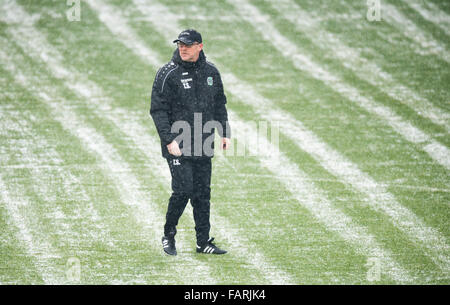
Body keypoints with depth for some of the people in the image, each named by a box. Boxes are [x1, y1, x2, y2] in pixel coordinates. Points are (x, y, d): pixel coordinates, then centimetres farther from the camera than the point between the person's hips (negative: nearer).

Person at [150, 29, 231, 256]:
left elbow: (219, 105, 21)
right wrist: (169, 141, -17)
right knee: (183, 191, -11)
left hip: (203, 147, 5)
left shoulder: (211, 72, 9)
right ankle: (168, 235, 9)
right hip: (178, 147, -5)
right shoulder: (168, 74, -7)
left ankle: (203, 242, 13)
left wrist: (224, 133, 12)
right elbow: (158, 110, -9)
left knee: (203, 194, 6)